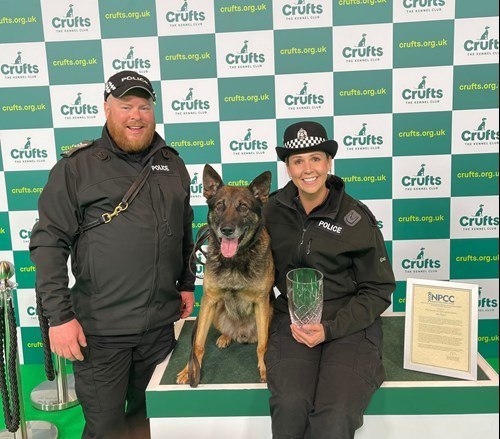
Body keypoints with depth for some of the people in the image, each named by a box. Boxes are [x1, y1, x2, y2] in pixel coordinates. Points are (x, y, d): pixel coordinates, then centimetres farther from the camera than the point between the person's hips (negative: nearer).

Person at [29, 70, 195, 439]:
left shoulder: (172, 164, 8)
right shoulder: (77, 167, -6)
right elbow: (49, 243, -8)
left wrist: (187, 284, 14)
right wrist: (59, 315, -12)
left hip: (161, 322, 4)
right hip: (99, 328, -4)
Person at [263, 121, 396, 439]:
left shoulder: (356, 218, -4)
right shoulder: (274, 210, 2)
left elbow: (378, 291, 0)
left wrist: (330, 329, -12)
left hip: (349, 323, -1)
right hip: (292, 319, 1)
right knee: (291, 406, -26)